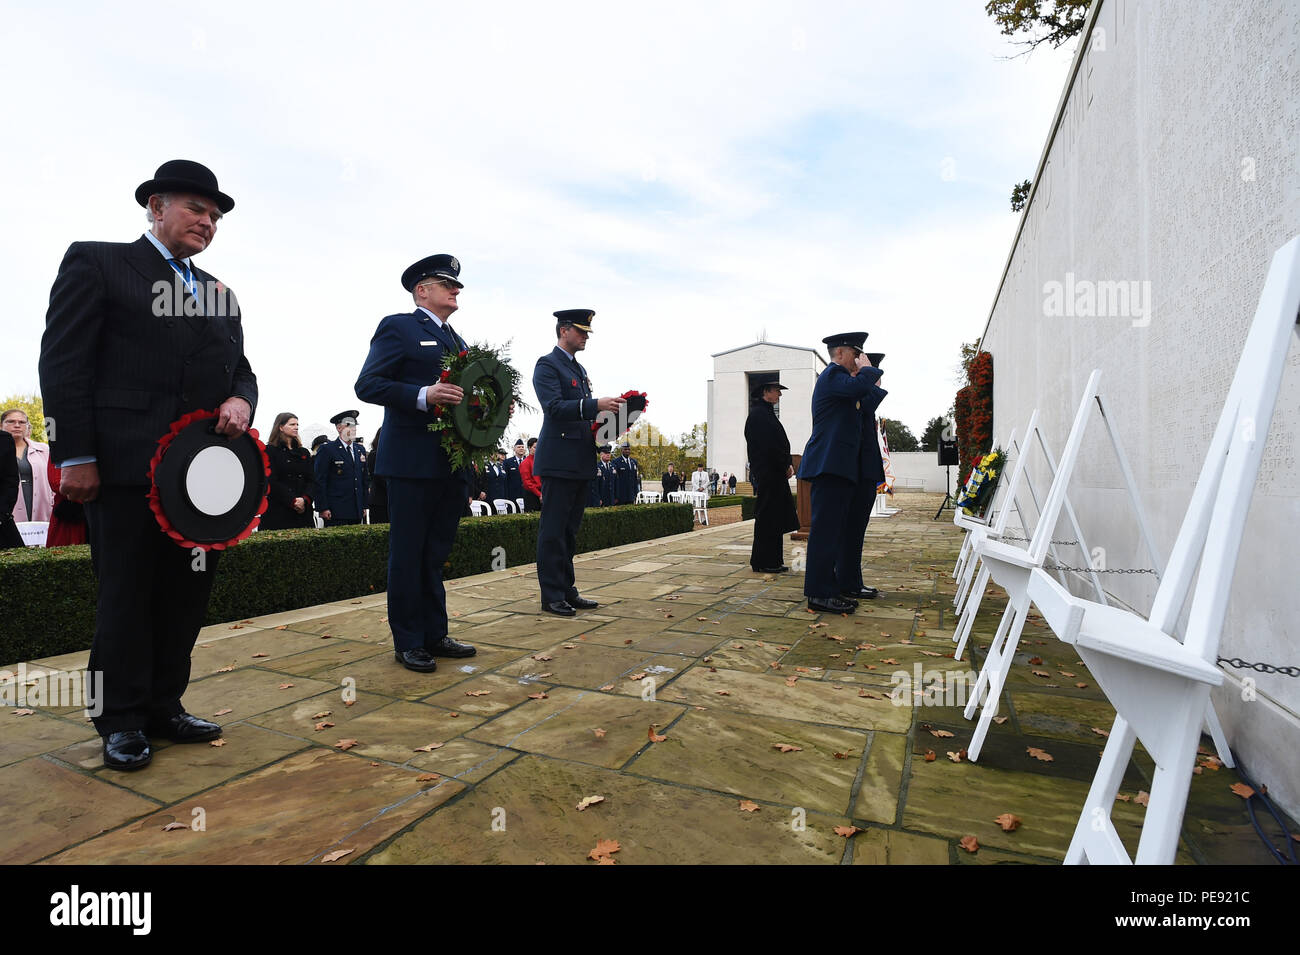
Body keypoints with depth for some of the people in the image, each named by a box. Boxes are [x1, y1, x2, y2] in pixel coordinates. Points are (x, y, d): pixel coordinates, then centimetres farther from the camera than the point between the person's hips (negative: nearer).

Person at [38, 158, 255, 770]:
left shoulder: (220, 293, 19)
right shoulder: (96, 263, 3)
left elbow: (240, 367, 19)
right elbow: (64, 363, -4)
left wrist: (241, 401, -5)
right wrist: (76, 456, -11)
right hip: (126, 466, -5)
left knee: (187, 593, 10)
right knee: (127, 592, 3)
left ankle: (164, 708, 24)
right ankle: (122, 721, 17)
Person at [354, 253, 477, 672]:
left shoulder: (457, 340, 21)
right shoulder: (397, 327, -1)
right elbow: (367, 385, -10)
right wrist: (423, 396, -23)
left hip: (454, 464, 7)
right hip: (413, 462, -7)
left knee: (437, 554, 13)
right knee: (407, 555, 2)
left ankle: (435, 634, 23)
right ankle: (408, 642, 13)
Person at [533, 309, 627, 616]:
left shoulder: (580, 369, 21)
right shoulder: (547, 365, -6)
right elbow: (553, 407, -19)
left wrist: (606, 414, 4)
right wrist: (596, 405, -27)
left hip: (580, 461, 9)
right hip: (559, 461, -9)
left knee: (569, 530, 13)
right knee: (553, 530, -2)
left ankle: (567, 590, 21)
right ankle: (552, 595, 5)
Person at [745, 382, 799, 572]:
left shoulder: (766, 412, 20)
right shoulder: (758, 414, -11)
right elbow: (769, 445, -19)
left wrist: (787, 464, 7)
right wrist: (786, 466, -11)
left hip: (774, 473, 10)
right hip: (767, 473, -10)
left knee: (775, 517, 12)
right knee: (767, 517, -5)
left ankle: (772, 561, 18)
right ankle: (762, 562, 2)